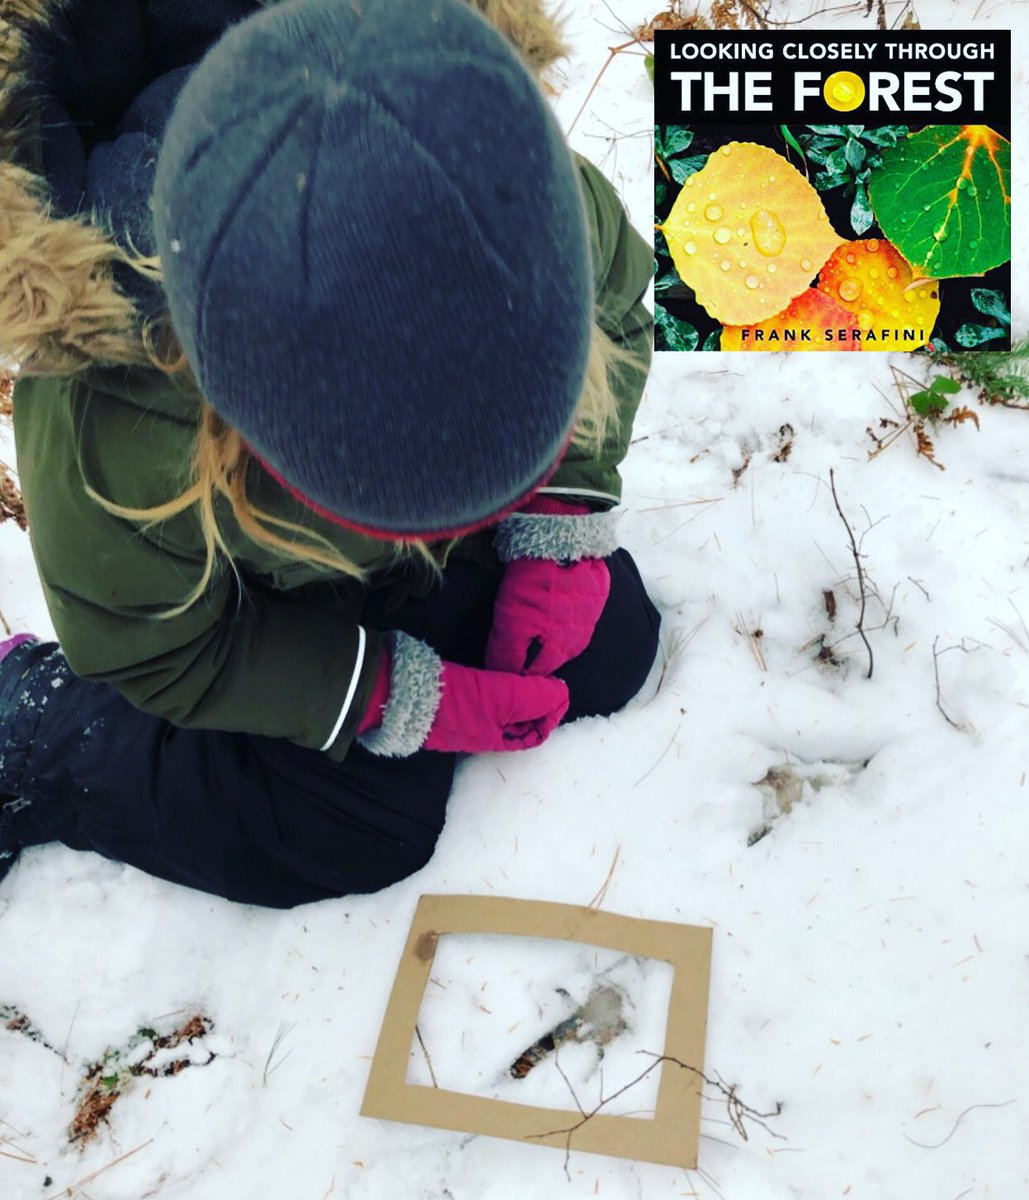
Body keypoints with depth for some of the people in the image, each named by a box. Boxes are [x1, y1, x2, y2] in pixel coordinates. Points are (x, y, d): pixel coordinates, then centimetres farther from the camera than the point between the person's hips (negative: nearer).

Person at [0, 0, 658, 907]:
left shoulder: (545, 210, -34)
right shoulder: (104, 442, -42)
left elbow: (618, 318, -8)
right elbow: (153, 652, -20)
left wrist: (560, 524, -19)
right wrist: (403, 701, -22)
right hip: (258, 604, -3)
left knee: (610, 654, 5)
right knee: (363, 830, -5)